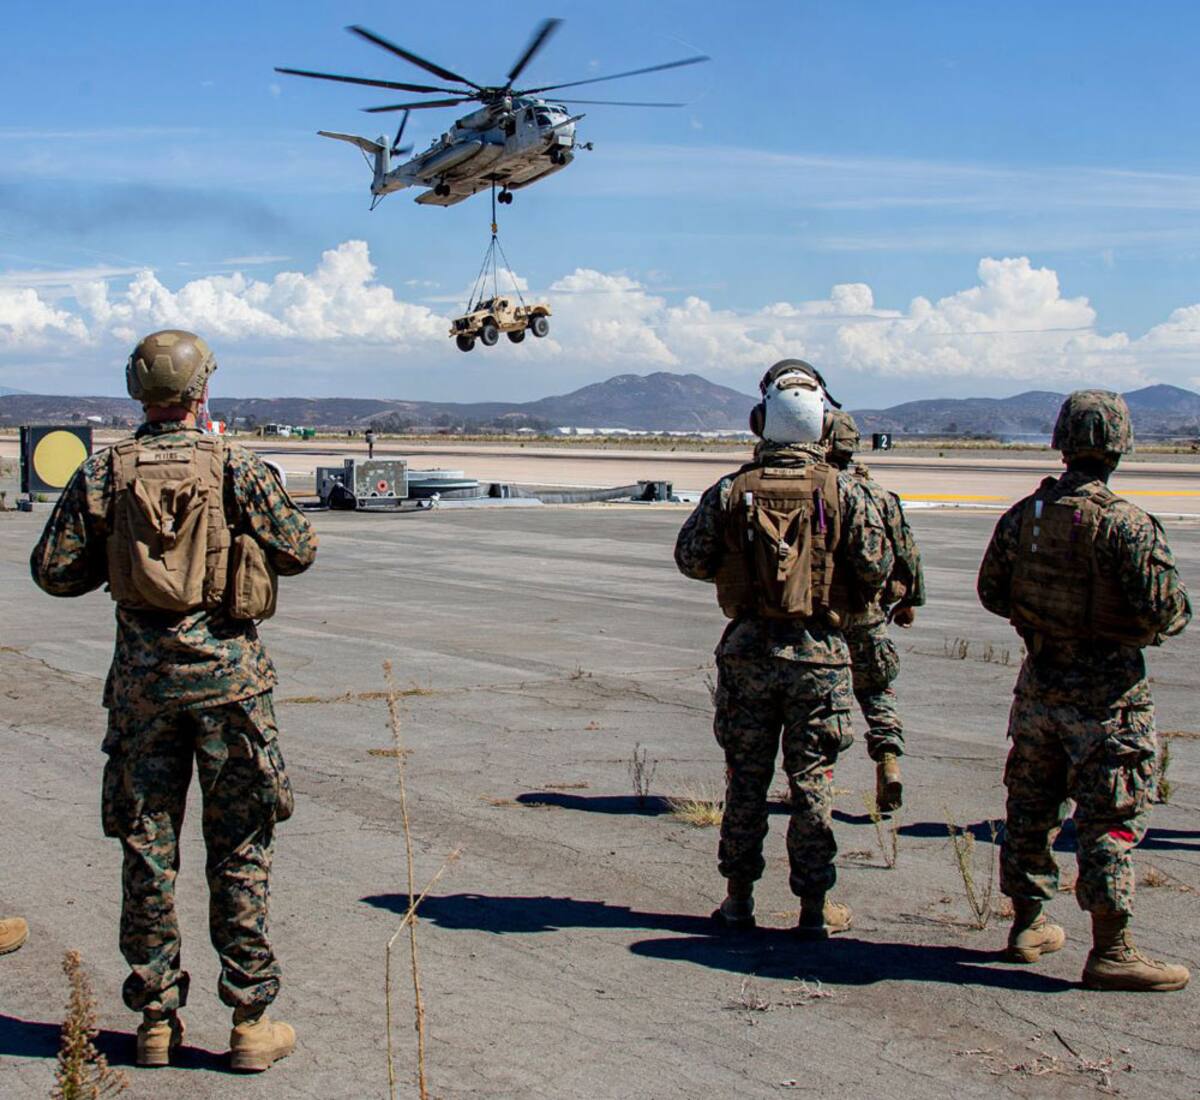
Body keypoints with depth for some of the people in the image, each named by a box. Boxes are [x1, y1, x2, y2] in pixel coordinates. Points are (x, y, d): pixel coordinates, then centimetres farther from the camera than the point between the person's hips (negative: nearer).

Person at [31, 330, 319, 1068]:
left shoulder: (104, 474, 0)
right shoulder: (235, 467, -6)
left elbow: (54, 571, 2)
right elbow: (299, 551, 1)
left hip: (143, 674, 2)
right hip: (227, 672, -2)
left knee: (147, 843, 11)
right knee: (241, 846, 5)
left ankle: (157, 1017, 17)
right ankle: (251, 1019, 9)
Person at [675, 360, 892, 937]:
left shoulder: (731, 490, -4)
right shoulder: (844, 492, -7)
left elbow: (690, 558, 1)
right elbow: (877, 567, -8)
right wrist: (850, 592, 13)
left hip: (747, 650, 1)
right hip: (817, 653, -1)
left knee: (745, 778, 12)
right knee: (812, 781, 6)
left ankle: (738, 898, 19)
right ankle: (814, 907, 12)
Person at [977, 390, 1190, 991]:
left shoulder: (1023, 515, 1)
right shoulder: (1126, 523, -18)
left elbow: (990, 591, 9)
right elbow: (1165, 610, -19)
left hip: (1039, 680, 6)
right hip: (1104, 691, -6)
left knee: (1030, 805, 16)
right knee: (1110, 818, 1)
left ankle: (1027, 925, 28)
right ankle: (1110, 951, 4)